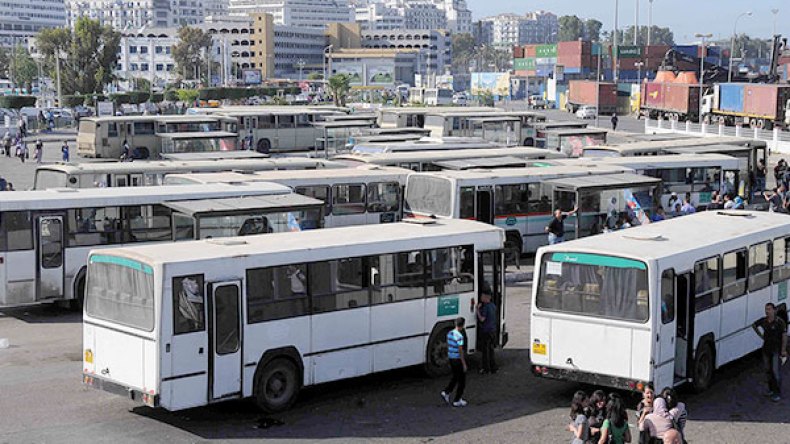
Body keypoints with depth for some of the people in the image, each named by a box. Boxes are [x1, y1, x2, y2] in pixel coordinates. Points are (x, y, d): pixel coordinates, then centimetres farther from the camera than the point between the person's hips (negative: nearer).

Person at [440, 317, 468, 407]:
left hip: (451, 358, 8)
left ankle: (446, 392, 13)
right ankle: (457, 401, 11)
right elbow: (460, 351, -21)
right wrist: (464, 364, -15)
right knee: (461, 380, 6)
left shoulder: (449, 333, 2)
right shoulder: (459, 336, -22)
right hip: (458, 360, -8)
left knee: (455, 377, 24)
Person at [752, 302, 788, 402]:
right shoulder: (763, 321, 0)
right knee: (768, 370, 13)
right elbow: (754, 325, 20)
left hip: (776, 349, -6)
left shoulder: (779, 322, -16)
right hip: (766, 348, 6)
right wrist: (760, 335, 13)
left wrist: (783, 350, -17)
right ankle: (771, 389, 28)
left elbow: (784, 336, -15)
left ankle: (778, 393, -2)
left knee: (776, 371, -8)